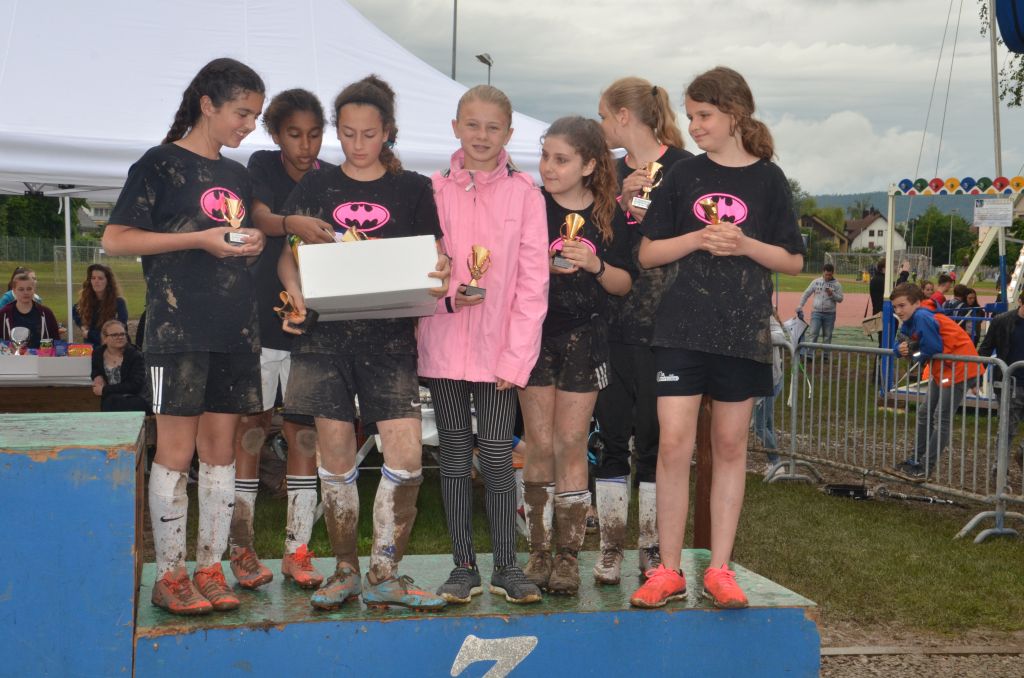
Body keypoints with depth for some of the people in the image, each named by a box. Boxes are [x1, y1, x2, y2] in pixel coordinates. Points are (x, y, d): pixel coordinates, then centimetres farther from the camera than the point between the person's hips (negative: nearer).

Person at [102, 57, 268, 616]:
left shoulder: (238, 176, 17)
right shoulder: (161, 164, -3)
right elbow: (115, 240, -10)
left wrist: (252, 244, 5)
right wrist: (200, 239, -15)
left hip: (234, 331, 6)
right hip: (178, 329, -6)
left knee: (220, 450, 8)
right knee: (176, 453, -3)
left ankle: (210, 569, 16)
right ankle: (169, 576, 6)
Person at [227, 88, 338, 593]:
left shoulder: (333, 180, 7)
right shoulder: (262, 166, 3)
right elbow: (258, 217, -16)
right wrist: (293, 224, -37)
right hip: (259, 318, -1)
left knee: (304, 432, 3)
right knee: (250, 428, 0)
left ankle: (297, 551, 10)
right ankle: (241, 548, 9)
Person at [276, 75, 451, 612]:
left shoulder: (412, 190, 9)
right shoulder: (315, 187, 11)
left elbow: (432, 259, 10)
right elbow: (288, 255, 9)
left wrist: (438, 275, -14)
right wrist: (296, 294, -11)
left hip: (389, 333, 0)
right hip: (326, 331, 1)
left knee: (406, 454, -9)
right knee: (335, 455, 4)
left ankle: (385, 574, 4)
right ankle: (345, 570, 18)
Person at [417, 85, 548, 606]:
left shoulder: (524, 193, -1)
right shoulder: (435, 190, 4)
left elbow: (532, 282, -3)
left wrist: (517, 357, -8)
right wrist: (447, 298, -14)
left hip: (500, 348, -1)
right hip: (444, 344, 2)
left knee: (497, 455, 0)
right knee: (455, 455, 7)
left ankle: (506, 567, 13)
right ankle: (463, 567, 17)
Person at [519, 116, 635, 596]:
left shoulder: (609, 214, 3)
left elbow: (625, 284, 5)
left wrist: (595, 265, -13)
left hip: (584, 335, 1)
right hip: (534, 331, 0)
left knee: (571, 444, 0)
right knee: (540, 445, 1)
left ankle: (568, 556, 7)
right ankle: (538, 551, 11)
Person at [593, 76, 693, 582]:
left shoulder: (682, 167, -1)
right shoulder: (611, 172, 14)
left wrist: (651, 214, -14)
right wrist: (622, 202, -8)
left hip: (661, 325, -4)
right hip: (612, 320, 4)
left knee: (655, 435, 1)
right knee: (611, 433, 4)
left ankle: (652, 546, 13)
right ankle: (611, 546, 13)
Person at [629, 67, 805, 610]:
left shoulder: (767, 179, 4)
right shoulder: (683, 175, 7)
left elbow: (793, 261, 6)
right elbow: (648, 253, 5)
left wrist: (745, 245, -12)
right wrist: (699, 238, -11)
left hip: (743, 331, 0)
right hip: (681, 327, 0)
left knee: (730, 446, 6)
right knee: (674, 443, -6)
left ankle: (719, 569, 14)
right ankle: (668, 570, 3)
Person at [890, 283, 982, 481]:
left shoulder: (922, 318, -23)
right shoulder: (908, 323, 6)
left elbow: (933, 349, -27)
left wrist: (914, 355, -7)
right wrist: (901, 350, -12)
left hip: (959, 367, -11)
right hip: (942, 369, 11)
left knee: (941, 418, -5)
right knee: (925, 413, 16)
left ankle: (926, 468, 0)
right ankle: (917, 460, 26)